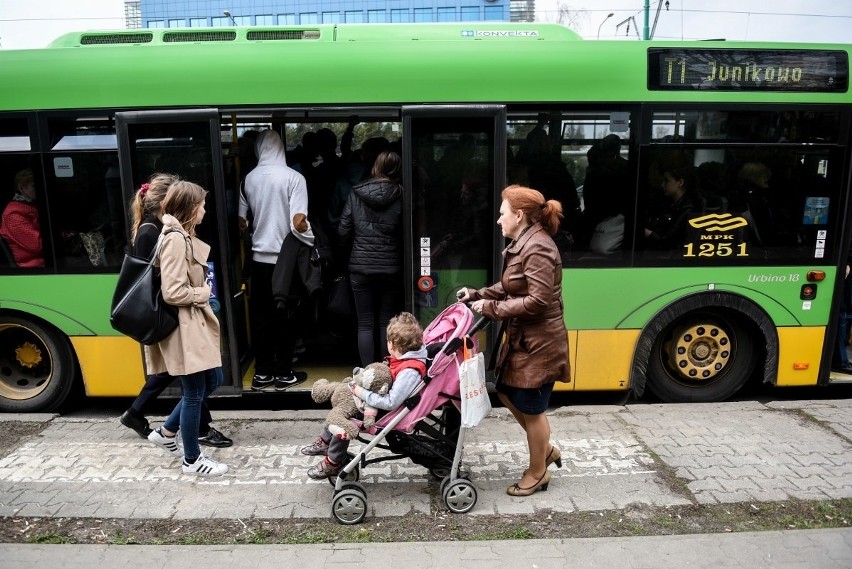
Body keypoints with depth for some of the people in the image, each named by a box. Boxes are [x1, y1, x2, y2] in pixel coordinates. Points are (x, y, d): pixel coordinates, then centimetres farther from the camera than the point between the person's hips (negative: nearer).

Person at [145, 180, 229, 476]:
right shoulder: (175, 239, -20)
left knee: (212, 381, 18)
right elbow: (173, 292, -25)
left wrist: (201, 289, 4)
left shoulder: (183, 236, 12)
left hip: (195, 324, 10)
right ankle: (192, 460, 20)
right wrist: (202, 293, -10)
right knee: (195, 393, 2)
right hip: (183, 328, -10)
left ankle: (166, 432, 32)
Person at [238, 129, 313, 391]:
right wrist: (313, 246, -4)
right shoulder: (293, 177, -10)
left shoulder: (249, 178, 1)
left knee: (260, 316, 11)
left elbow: (242, 222, 3)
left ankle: (262, 373, 19)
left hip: (259, 257, 4)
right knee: (285, 317, 7)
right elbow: (298, 223, -16)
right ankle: (283, 374, 16)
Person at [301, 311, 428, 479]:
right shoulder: (405, 357, -5)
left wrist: (362, 394, -26)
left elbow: (391, 403, -34)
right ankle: (325, 441, 32)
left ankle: (333, 463, 9)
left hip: (387, 412, -10)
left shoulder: (410, 372, -33)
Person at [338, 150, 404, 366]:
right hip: (390, 267, 0)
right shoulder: (400, 196, -6)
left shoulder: (356, 194, -2)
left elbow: (343, 232, 0)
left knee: (365, 324, 8)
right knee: (386, 323, 11)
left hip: (360, 267, 1)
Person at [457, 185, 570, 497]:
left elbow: (537, 301, -26)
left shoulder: (538, 248, -21)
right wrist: (477, 295, 5)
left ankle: (538, 474, 27)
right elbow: (508, 288, 15)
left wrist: (492, 308, -21)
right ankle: (546, 450, 38)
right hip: (521, 338, 10)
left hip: (539, 342, -10)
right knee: (508, 394, 20)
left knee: (530, 407, 5)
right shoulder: (522, 244, 10)